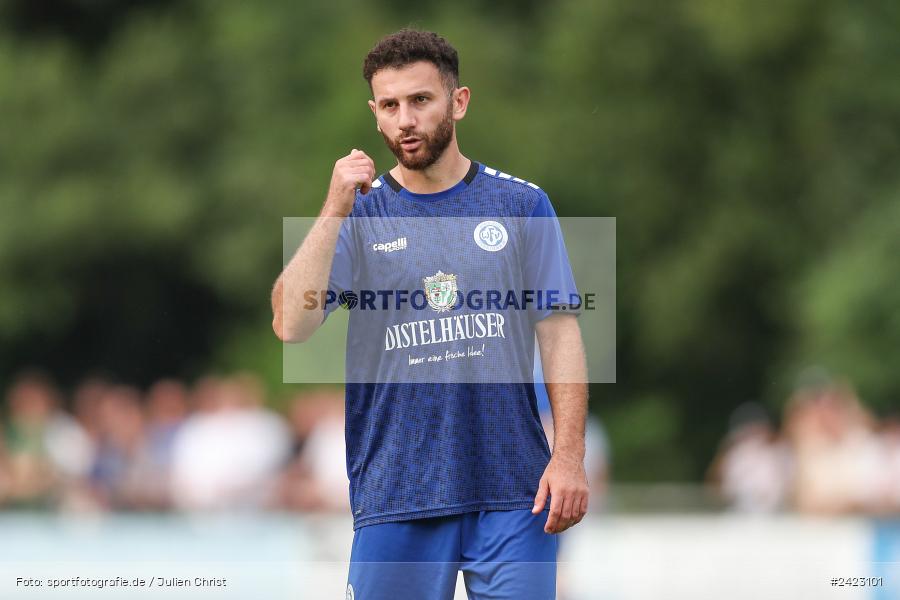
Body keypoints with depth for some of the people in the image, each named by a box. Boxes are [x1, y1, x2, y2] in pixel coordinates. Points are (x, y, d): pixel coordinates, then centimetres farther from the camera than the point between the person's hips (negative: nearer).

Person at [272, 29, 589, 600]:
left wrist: (570, 456, -8)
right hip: (394, 495, 0)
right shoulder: (358, 215, 5)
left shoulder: (522, 205, 5)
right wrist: (335, 210, -14)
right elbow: (290, 325, -8)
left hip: (513, 489, 0)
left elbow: (560, 334, 2)